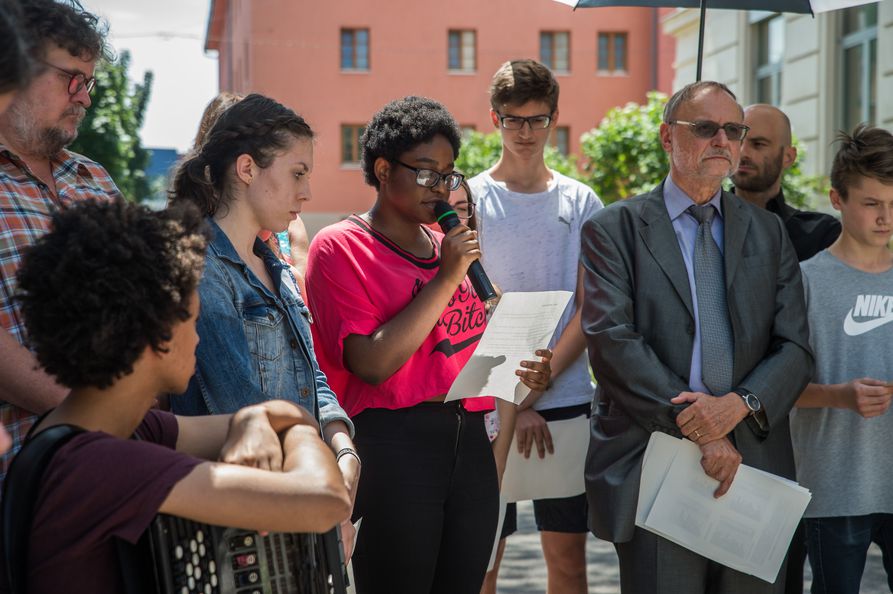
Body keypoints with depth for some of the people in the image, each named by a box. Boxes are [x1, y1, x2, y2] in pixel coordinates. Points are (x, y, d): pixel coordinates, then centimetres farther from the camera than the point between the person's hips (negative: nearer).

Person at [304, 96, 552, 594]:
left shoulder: (451, 246, 13)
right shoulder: (339, 247, -5)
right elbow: (373, 364, -17)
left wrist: (518, 371, 4)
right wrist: (446, 278, -14)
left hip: (471, 441, 6)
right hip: (394, 445, -6)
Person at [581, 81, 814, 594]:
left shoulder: (768, 232, 13)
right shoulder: (615, 229, 1)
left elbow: (796, 349, 6)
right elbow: (613, 341, -10)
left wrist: (739, 404, -13)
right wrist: (699, 431, -15)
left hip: (754, 466, 4)